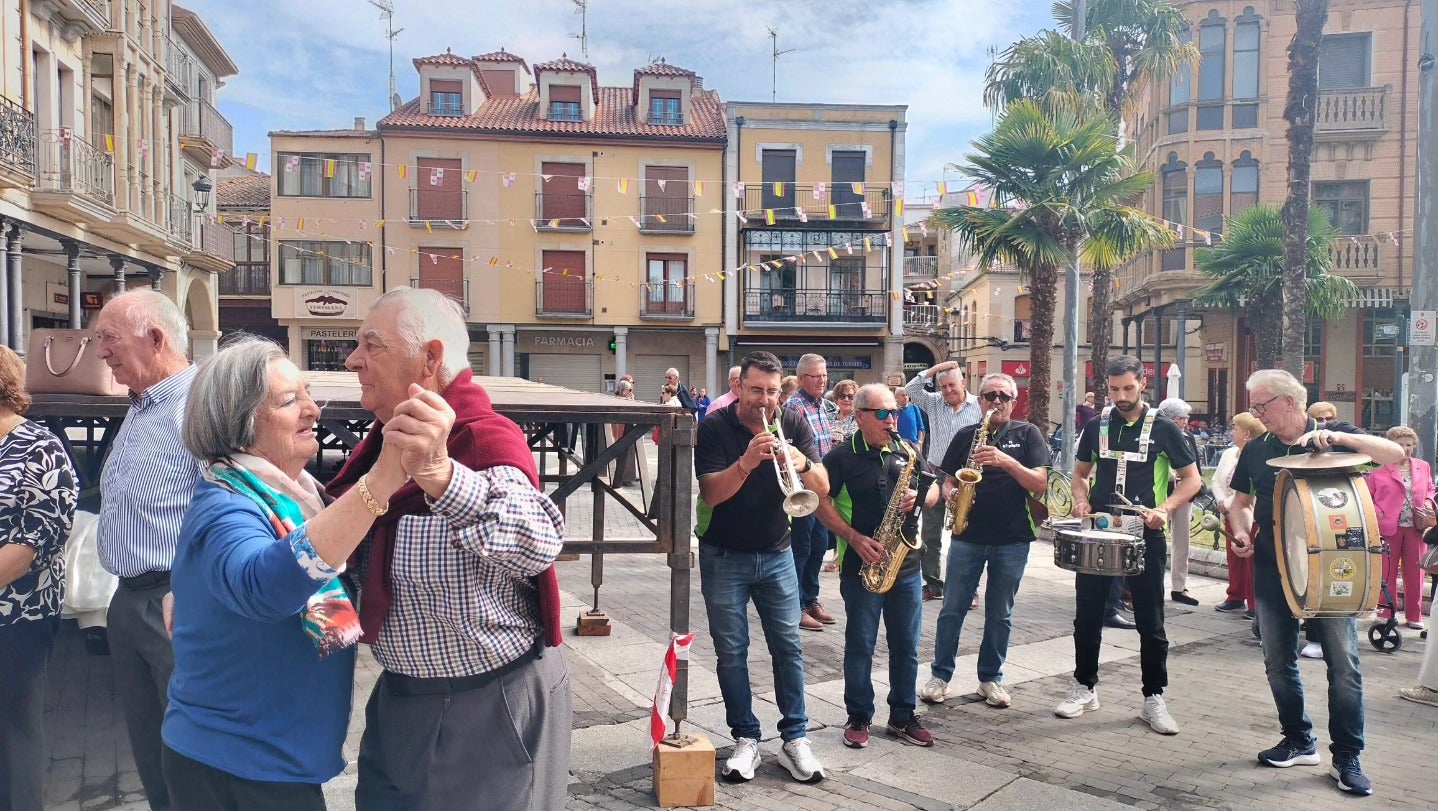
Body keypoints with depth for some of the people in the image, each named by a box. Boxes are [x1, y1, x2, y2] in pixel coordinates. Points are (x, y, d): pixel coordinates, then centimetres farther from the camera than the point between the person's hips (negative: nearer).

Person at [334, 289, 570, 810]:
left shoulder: (484, 440, -22)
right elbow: (360, 554, 20)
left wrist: (439, 474, -57)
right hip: (400, 699, 8)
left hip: (489, 709, -8)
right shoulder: (384, 443, 4)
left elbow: (537, 543, -43)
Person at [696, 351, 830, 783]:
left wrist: (802, 464, -32)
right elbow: (711, 493, -21)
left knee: (788, 647, 5)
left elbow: (823, 487, -10)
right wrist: (747, 462, -37)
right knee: (731, 651, 4)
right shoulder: (714, 428, -12)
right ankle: (745, 739, 16)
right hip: (724, 557, -2)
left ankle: (795, 739, 14)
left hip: (776, 554, 2)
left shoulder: (794, 422, -5)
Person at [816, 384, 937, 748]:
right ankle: (858, 718, 20)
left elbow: (933, 490, 15)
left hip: (906, 564, 4)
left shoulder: (908, 452, 8)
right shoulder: (842, 456, -7)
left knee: (906, 644, 12)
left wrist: (919, 497, -8)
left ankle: (903, 716, 26)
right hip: (861, 566, -4)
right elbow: (822, 502, -9)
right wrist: (855, 538, -18)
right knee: (860, 645, 6)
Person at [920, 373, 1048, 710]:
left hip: (1012, 538, -1)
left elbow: (1040, 485, -8)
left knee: (1000, 613, 10)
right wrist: (951, 494, -13)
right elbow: (948, 481, 10)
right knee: (952, 608, 4)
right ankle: (940, 675, 16)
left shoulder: (1027, 434, 2)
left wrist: (1006, 461, -22)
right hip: (967, 534, 1)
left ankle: (991, 678, 24)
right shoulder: (966, 436, 7)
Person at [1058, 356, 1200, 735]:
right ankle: (1085, 687, 22)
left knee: (1150, 622, 4)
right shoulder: (1096, 426, 5)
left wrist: (1164, 508, -16)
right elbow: (1080, 472, 16)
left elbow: (1192, 479, 0)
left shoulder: (1162, 429, -4)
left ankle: (1154, 698, 16)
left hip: (1145, 536, -3)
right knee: (1087, 615, 8)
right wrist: (1081, 500, -4)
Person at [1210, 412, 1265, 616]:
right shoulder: (1228, 453, 10)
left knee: (1251, 560, -2)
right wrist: (1221, 501, -2)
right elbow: (1217, 480, 13)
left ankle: (1255, 604, 5)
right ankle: (1235, 598, 25)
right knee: (1234, 557, 14)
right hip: (1231, 515, 8)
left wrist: (1228, 503, -17)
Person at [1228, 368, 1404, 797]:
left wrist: (1340, 437, -27)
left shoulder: (1334, 439, -3)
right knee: (1278, 661, 9)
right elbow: (1242, 501, 15)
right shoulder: (1255, 451, 5)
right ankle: (1299, 741, 25)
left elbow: (1396, 455, -15)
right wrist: (1242, 532, -4)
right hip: (1272, 568, 3)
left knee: (1343, 662, -2)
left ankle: (1347, 757, 9)